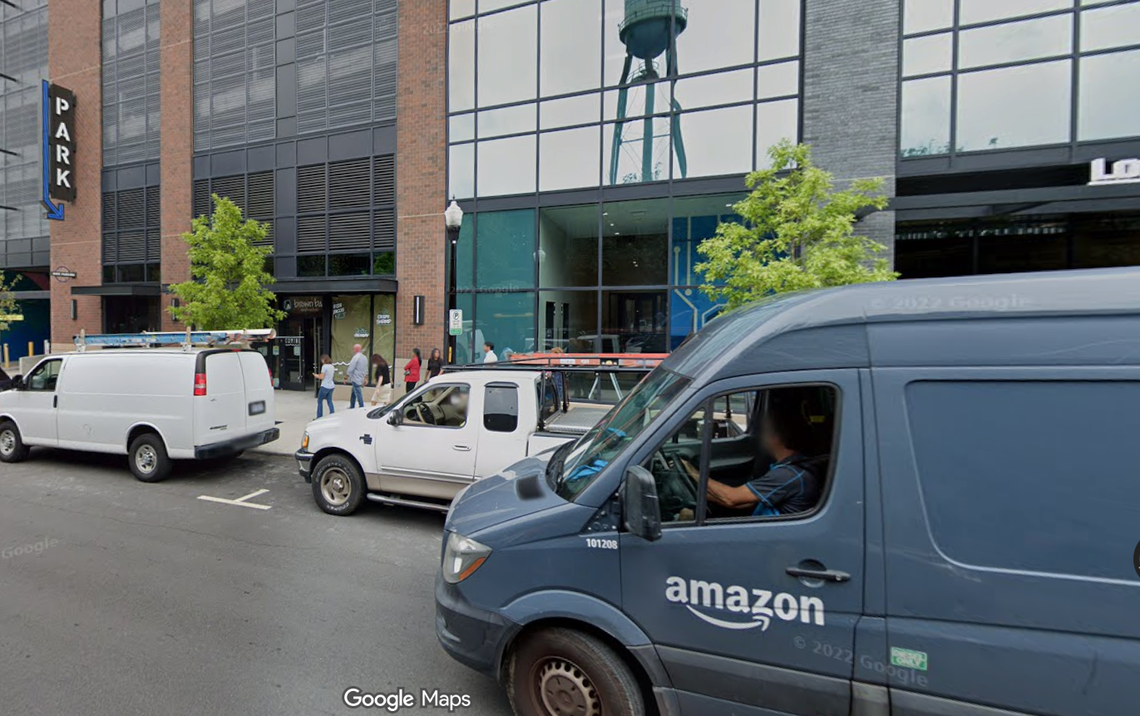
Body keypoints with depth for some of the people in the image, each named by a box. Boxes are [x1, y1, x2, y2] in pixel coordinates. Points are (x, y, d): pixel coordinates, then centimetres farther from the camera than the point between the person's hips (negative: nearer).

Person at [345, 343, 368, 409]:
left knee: (358, 394, -5)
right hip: (361, 379, 9)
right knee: (353, 394, 19)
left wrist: (346, 378, -9)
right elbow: (366, 371, 18)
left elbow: (350, 369, -16)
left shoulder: (356, 357, -14)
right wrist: (365, 379, 24)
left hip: (355, 379, -9)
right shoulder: (364, 358, 12)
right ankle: (352, 407, 27)